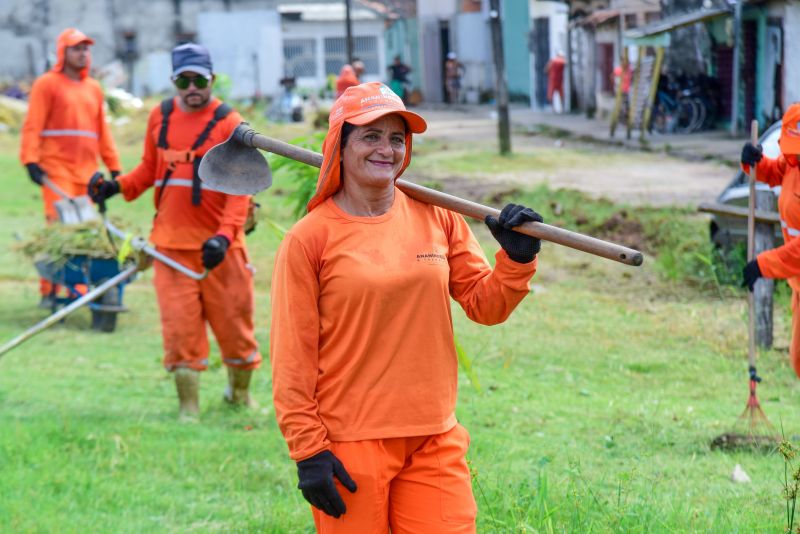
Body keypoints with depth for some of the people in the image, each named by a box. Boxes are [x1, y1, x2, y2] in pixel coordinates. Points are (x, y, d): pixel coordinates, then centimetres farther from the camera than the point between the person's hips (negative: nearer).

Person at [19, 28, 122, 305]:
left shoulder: (93, 87, 18)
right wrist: (31, 161, -15)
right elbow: (32, 126, -4)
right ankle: (49, 290, -8)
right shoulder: (47, 84, 1)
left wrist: (114, 166, 17)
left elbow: (102, 131, 22)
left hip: (87, 171, 6)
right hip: (56, 169, -6)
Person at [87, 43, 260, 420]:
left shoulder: (229, 123, -5)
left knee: (233, 319, 5)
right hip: (171, 242, 3)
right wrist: (117, 187, 0)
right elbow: (149, 170, 18)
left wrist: (224, 236, -21)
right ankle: (188, 406, 8)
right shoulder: (160, 117, 8)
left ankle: (240, 393, 28)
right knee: (180, 325, -1)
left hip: (219, 244, -2)